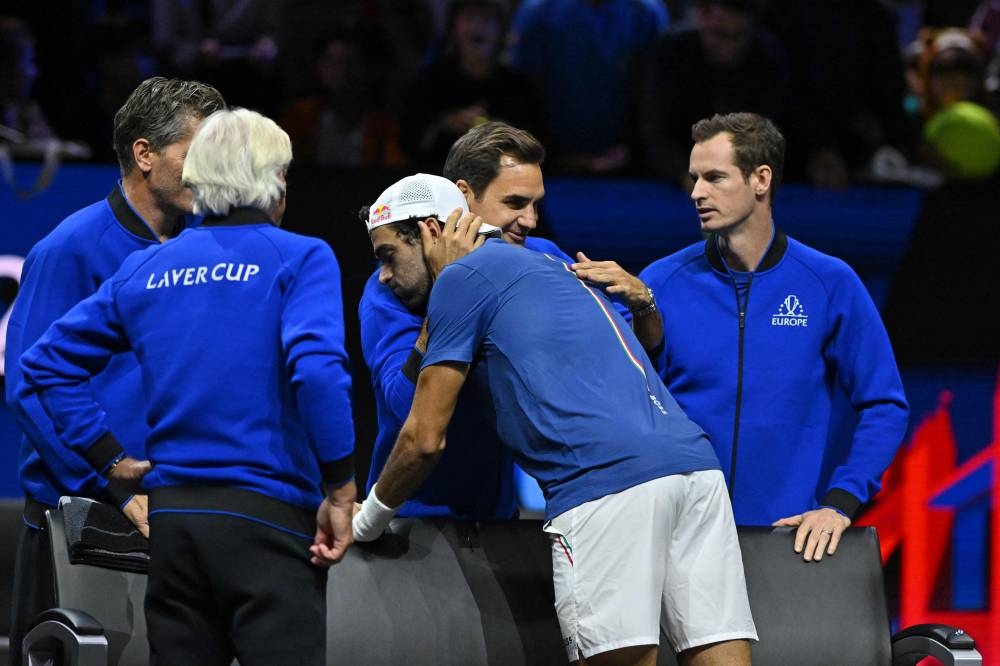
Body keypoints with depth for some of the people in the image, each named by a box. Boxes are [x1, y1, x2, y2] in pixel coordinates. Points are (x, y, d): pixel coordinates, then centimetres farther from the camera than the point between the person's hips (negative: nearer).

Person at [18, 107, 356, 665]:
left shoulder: (145, 270, 13)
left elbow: (48, 363, 13)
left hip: (171, 515, 5)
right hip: (265, 514, -5)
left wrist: (110, 458, 13)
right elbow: (317, 368, -19)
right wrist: (340, 490, -13)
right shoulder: (299, 258, -3)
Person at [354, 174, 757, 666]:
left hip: (607, 479, -8)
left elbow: (425, 439, 6)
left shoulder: (461, 279, 7)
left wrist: (365, 523, 21)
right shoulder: (547, 266, 33)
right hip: (695, 463, 8)